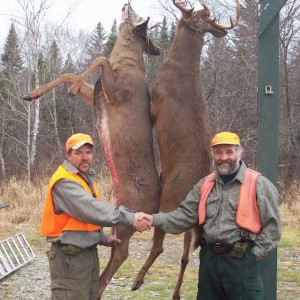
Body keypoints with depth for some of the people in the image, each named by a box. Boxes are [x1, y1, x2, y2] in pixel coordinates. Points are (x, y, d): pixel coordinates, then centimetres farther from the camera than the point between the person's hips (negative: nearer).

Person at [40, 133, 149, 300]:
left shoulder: (87, 177, 13)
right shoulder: (64, 181, -19)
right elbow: (92, 210, -30)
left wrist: (103, 239, 14)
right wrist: (129, 218, -31)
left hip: (88, 252, 10)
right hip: (69, 256, -10)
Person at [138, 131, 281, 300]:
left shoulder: (258, 184, -5)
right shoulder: (204, 185, 12)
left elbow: (272, 225, -5)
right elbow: (186, 215, 7)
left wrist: (255, 254, -10)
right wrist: (156, 220, -6)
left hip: (242, 261, -5)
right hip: (209, 260, 5)